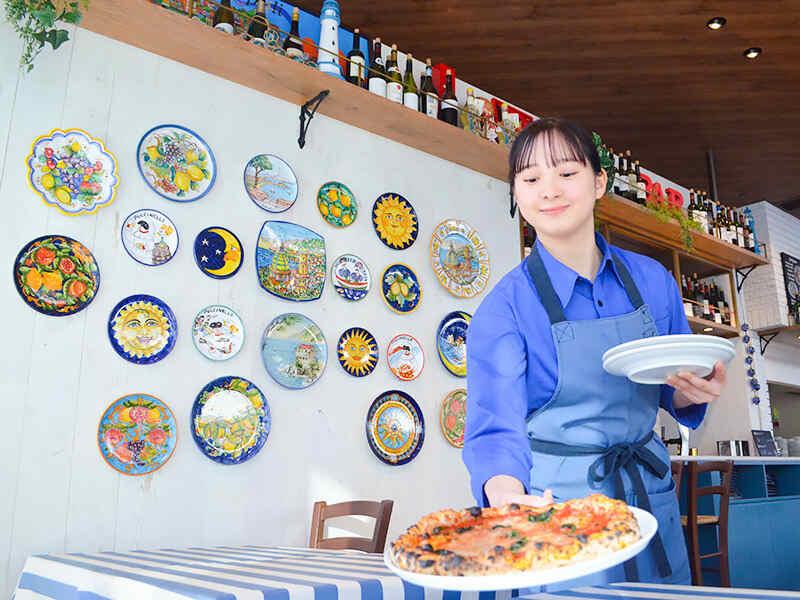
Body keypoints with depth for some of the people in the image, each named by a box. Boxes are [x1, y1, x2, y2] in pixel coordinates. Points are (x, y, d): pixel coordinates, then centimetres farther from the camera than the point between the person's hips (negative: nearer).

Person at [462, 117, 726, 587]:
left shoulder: (653, 280, -2)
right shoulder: (505, 307, -14)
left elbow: (673, 394, 9)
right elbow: (497, 425, -23)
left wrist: (693, 391, -14)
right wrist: (506, 493, -43)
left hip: (651, 491, 4)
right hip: (558, 500, -4)